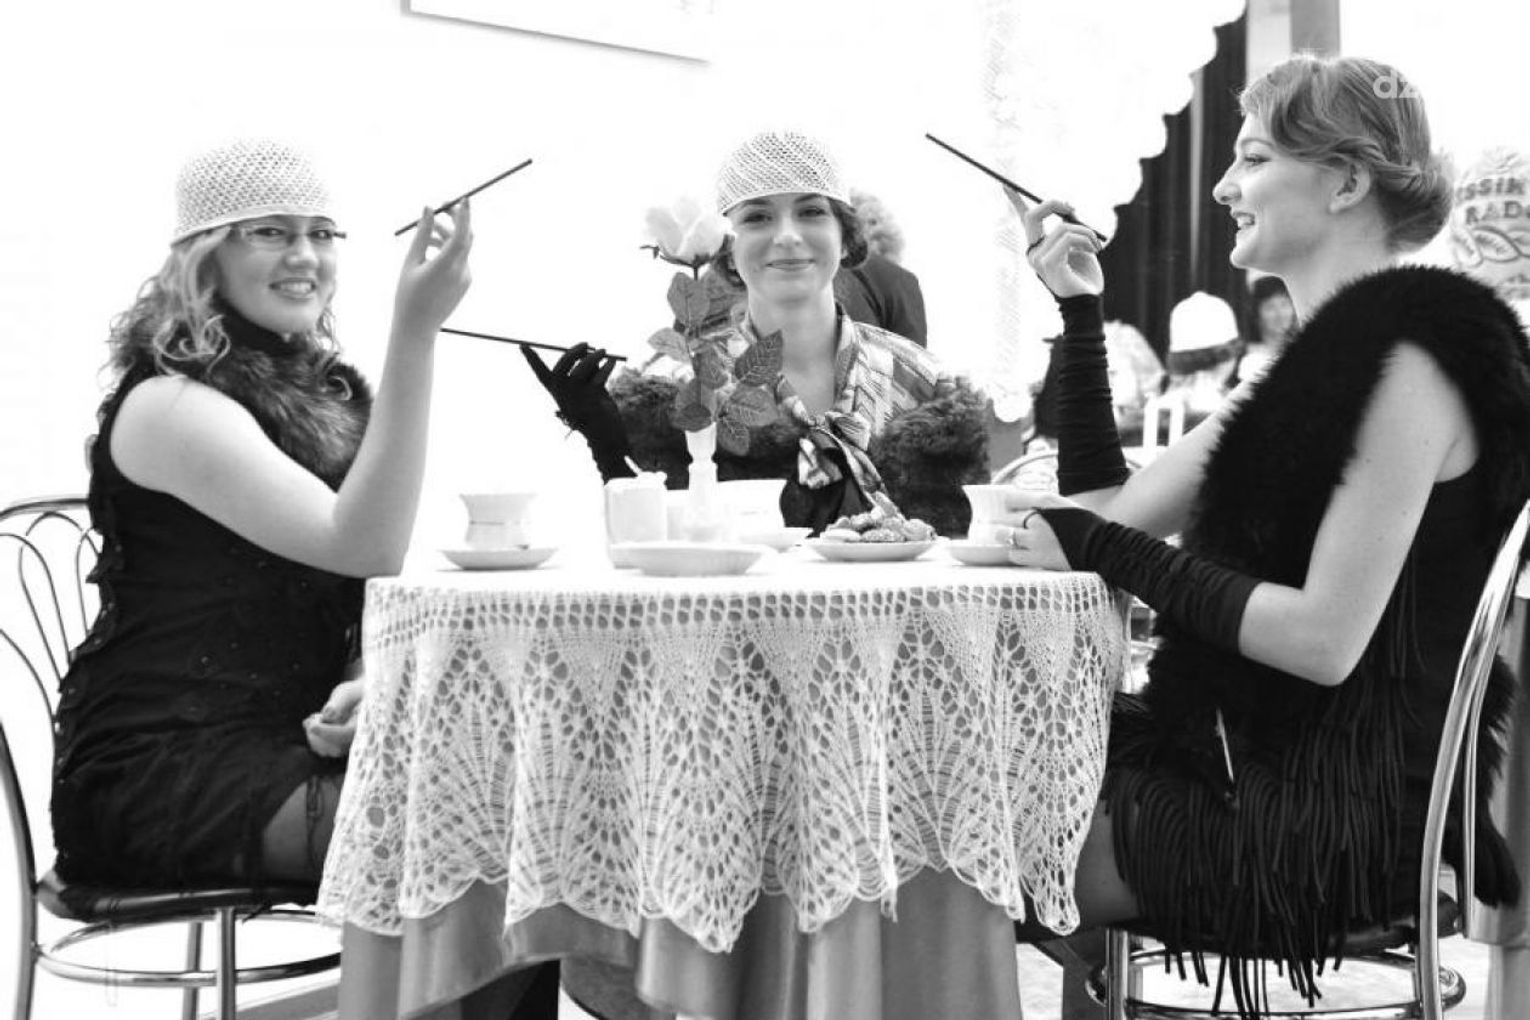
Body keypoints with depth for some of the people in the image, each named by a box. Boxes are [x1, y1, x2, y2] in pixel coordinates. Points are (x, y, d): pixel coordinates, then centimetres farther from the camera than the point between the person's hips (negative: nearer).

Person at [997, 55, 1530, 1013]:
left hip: (1340, 812, -9)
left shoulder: (1409, 358, -16)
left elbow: (1327, 639, -22)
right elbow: (1110, 507, 10)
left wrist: (1102, 550, -18)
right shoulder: (1327, 361, 14)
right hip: (1254, 749, 9)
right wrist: (1080, 310, 7)